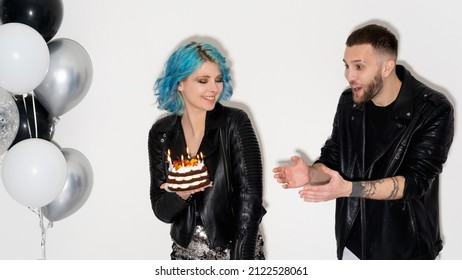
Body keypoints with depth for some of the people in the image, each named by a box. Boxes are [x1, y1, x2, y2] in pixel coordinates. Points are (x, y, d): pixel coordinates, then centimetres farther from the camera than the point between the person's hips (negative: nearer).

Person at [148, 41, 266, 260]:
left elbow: (250, 200, -17)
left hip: (237, 251, -2)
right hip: (186, 252, 2)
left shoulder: (235, 123, -12)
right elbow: (161, 210, -2)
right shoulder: (161, 133, -4)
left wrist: (239, 263, -23)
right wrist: (181, 194, -22)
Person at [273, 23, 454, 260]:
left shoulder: (433, 111, -17)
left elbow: (415, 181, -22)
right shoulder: (349, 103, -2)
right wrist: (310, 174, -19)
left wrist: (348, 188, -33)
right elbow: (332, 160, 4)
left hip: (405, 250, -4)